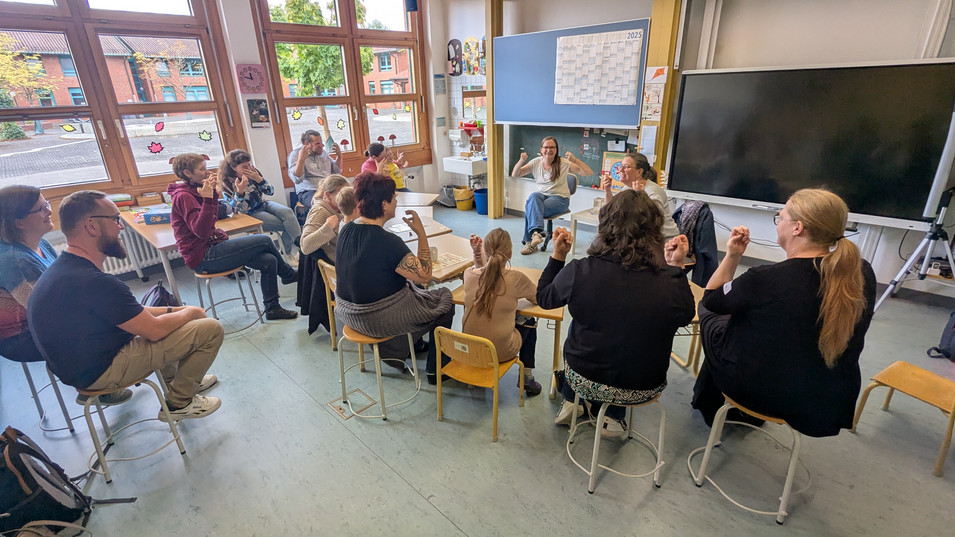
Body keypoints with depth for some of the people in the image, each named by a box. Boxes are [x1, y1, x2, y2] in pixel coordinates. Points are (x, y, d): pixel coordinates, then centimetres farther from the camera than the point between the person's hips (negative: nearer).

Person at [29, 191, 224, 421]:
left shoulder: (63, 268, 2)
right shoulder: (94, 282, -30)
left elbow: (131, 313, 10)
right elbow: (154, 330, -21)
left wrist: (175, 310, 4)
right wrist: (191, 312, -3)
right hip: (101, 371, -10)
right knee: (211, 329, -13)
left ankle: (176, 376, 35)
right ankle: (179, 403, 5)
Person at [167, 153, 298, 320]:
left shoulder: (193, 191, 14)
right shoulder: (183, 196, -15)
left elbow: (212, 218, 18)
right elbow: (201, 231, -24)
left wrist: (213, 191, 9)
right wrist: (207, 198, -29)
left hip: (212, 248, 9)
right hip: (203, 258, -9)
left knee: (269, 261, -5)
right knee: (264, 240, -12)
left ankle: (272, 308, 8)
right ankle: (290, 275, 11)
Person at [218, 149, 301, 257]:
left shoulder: (253, 172, 1)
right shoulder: (227, 183, -9)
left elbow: (270, 191, 2)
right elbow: (233, 209, -14)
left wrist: (258, 179, -16)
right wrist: (239, 192, -30)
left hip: (263, 204, 4)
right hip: (250, 214, -4)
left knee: (287, 212, -28)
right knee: (287, 225, -23)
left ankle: (300, 242, -28)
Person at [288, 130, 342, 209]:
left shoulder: (322, 152, 19)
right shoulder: (295, 154, 1)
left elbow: (336, 171, 26)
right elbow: (297, 179, -12)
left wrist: (339, 156, 11)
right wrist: (301, 159, -23)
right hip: (308, 192, -6)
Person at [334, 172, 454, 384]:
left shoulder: (347, 230, -4)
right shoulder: (387, 241, -29)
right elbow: (424, 275, -23)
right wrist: (421, 232, -17)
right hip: (378, 320, -8)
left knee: (409, 287, 32)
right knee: (444, 297, 11)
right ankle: (436, 370, 21)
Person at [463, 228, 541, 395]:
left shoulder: (469, 274, -12)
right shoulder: (516, 278, -20)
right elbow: (539, 298, 1)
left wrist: (476, 252, 3)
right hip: (502, 352, -3)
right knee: (529, 322, 25)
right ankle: (527, 378, 27)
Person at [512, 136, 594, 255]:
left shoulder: (564, 163, -7)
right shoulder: (536, 162, 3)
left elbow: (589, 173, -11)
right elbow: (515, 175, 2)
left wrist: (574, 160, -25)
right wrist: (521, 161, -16)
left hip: (560, 199, -4)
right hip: (541, 196, 4)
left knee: (530, 207, -29)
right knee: (533, 196, -33)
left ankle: (530, 242, -22)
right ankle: (537, 231, -39)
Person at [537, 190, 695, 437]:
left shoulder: (580, 271, -24)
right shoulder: (671, 283, -20)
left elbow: (544, 298, -3)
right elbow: (686, 316, 4)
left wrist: (558, 255, 3)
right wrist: (676, 267, 4)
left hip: (584, 380, -1)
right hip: (644, 390, 1)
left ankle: (570, 404, 41)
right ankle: (612, 415, 38)